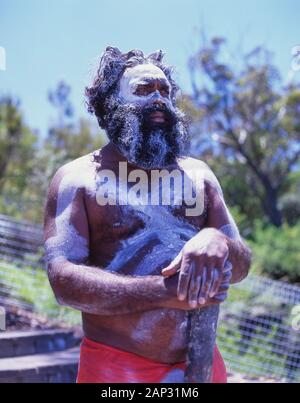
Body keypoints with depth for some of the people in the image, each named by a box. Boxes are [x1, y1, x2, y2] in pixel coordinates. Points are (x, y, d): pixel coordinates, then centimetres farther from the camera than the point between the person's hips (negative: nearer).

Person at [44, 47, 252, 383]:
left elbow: (241, 266, 8)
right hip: (116, 367, -4)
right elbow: (64, 280, -14)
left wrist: (217, 241, -16)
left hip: (201, 362, 4)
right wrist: (165, 292, -24)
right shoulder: (77, 178, -2)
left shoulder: (197, 173, 11)